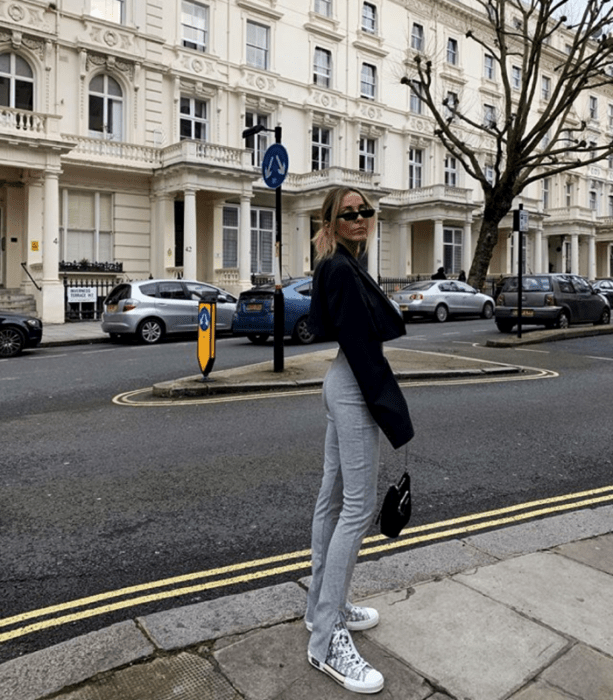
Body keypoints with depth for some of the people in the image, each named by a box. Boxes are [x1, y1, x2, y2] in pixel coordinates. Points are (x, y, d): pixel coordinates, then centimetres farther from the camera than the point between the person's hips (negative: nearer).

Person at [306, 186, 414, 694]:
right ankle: (327, 639, -2)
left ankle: (324, 604, 26)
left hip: (342, 383, 10)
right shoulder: (342, 269, -13)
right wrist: (391, 413, -19)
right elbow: (359, 343, -19)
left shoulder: (340, 266, 17)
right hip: (357, 389, -10)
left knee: (334, 495, 13)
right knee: (360, 505, -9)